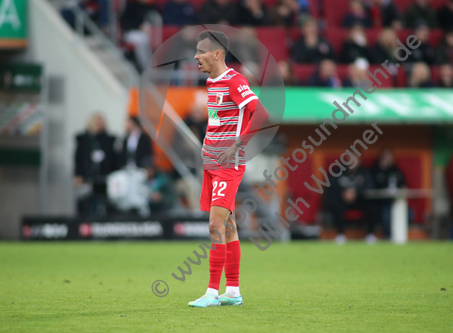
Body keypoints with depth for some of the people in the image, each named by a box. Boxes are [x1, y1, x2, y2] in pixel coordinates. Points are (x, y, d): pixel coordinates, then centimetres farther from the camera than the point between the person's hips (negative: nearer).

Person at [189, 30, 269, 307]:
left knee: (216, 226, -12)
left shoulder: (235, 81, -14)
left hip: (229, 166, -9)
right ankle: (233, 292, 13)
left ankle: (212, 292, -12)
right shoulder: (212, 83, 15)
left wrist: (236, 146, -25)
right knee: (226, 227, 9)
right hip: (212, 165, 9)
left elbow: (261, 114, -24)